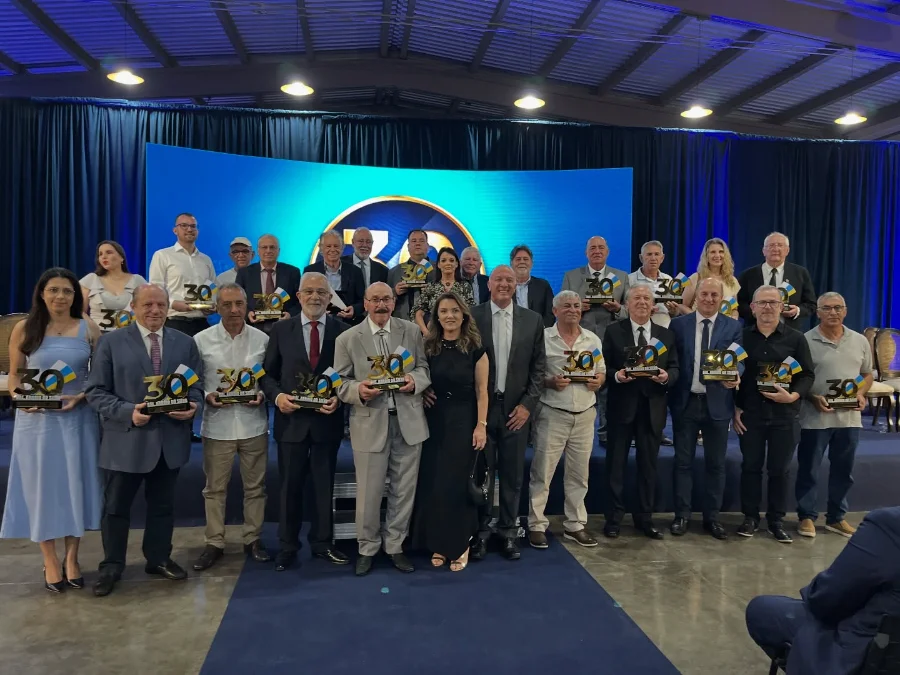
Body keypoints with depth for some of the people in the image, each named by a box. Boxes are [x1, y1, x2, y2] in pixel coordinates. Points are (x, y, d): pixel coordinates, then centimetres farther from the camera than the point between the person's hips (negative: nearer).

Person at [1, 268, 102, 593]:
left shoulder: (89, 329, 0)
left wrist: (81, 396, -14)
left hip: (78, 417, 0)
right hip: (37, 419, 0)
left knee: (75, 484, 8)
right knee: (41, 486, 7)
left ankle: (71, 557, 24)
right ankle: (50, 561, 23)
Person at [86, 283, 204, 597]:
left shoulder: (185, 343, 7)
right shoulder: (112, 342, -2)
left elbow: (196, 384, 8)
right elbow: (96, 391, -5)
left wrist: (193, 406, -14)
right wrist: (128, 412, -19)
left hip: (170, 438, 3)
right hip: (126, 439, -2)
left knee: (163, 504, 15)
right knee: (116, 506, 9)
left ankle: (159, 558, 32)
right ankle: (111, 566, 26)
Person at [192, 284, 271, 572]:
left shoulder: (262, 339, 0)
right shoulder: (201, 340, -2)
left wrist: (262, 395, -13)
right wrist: (207, 396, -15)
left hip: (253, 424, 1)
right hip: (217, 425, 0)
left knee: (255, 486, 11)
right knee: (215, 488, 10)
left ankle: (253, 539, 26)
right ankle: (214, 543, 24)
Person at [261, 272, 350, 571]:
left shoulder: (342, 331, 0)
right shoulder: (282, 330, 3)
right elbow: (268, 373, 4)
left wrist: (339, 397, -16)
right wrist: (277, 396, -14)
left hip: (327, 418, 0)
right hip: (291, 418, 0)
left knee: (324, 485, 12)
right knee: (290, 485, 11)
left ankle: (322, 543, 28)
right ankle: (288, 545, 26)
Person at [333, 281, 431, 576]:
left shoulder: (412, 331, 6)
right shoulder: (347, 339, 1)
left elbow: (425, 368, 7)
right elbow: (340, 383, 0)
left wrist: (414, 381, -14)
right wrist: (359, 390, -21)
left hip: (408, 421, 2)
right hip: (370, 422, -2)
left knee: (403, 489, 11)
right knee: (369, 492, 6)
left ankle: (395, 546, 29)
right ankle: (367, 549, 27)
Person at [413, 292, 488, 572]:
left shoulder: (475, 349, -4)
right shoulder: (428, 347, 3)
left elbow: (481, 391, -4)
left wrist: (481, 425, -10)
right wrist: (421, 390, -5)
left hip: (464, 421, -2)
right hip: (434, 421, 3)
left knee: (458, 483, 2)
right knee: (432, 483, 6)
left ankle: (459, 545, 17)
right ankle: (438, 544, 20)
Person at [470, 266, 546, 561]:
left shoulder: (533, 320, 4)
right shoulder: (472, 316, -1)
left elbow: (539, 366, 4)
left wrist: (527, 404, -4)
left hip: (516, 408, 2)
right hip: (481, 407, -1)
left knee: (513, 474, 9)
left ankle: (508, 532, 22)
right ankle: (481, 532, 20)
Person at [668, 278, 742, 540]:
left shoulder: (733, 326, 4)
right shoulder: (678, 324, 3)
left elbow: (740, 360, -3)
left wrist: (734, 375, -25)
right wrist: (669, 390, -11)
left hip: (717, 403, 1)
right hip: (685, 402, 0)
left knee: (716, 463, 9)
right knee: (683, 461, 7)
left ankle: (712, 517, 22)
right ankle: (682, 515, 18)